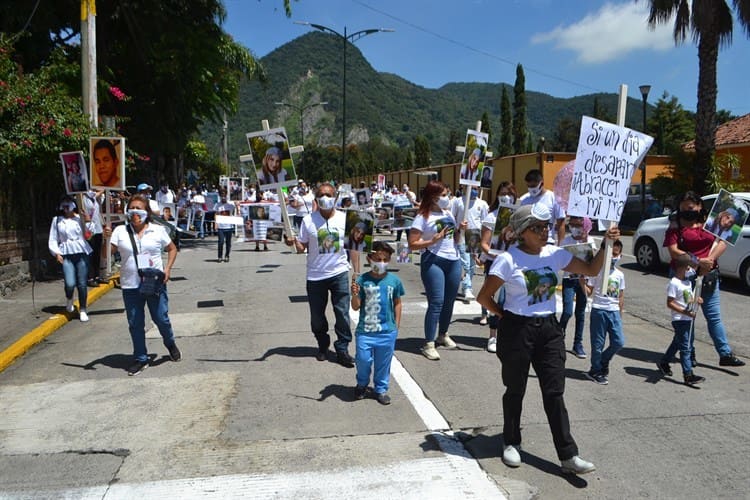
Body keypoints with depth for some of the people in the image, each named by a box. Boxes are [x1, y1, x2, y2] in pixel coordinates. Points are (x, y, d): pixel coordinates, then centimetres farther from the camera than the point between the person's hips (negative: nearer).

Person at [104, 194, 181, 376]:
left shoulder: (158, 230, 1)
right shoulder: (120, 231, 1)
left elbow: (172, 249, 12)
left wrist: (168, 268, 0)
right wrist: (107, 238, -21)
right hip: (130, 286, 1)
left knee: (161, 318, 4)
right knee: (135, 324, 8)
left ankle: (170, 344, 35)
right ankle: (140, 359, 22)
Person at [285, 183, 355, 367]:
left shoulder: (344, 218, 0)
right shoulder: (308, 220, -2)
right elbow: (302, 247, 3)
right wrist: (293, 242, -20)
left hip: (339, 273, 0)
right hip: (315, 276, 1)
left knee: (342, 313, -3)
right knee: (317, 316, 11)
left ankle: (342, 349, 11)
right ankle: (323, 346, 33)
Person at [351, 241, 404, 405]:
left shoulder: (394, 281, -3)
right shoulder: (362, 280, -8)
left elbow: (397, 304, 9)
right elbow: (356, 307, -6)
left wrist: (396, 326, 9)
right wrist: (355, 294, -26)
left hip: (387, 331, 2)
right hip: (365, 330, -1)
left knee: (383, 362, 12)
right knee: (363, 359, 1)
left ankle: (381, 389, 32)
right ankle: (362, 384, 30)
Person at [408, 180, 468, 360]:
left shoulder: (448, 213, 14)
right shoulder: (423, 217, -6)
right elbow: (412, 244, -11)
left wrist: (459, 230, 4)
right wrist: (432, 241, -21)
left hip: (453, 261, 7)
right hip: (433, 262, -7)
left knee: (449, 301, 12)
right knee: (436, 302, -11)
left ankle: (443, 335, 31)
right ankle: (429, 344, -5)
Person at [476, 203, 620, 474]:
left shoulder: (555, 254, 2)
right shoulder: (508, 259, -13)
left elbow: (591, 269, 3)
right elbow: (484, 297, -8)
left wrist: (606, 244, -8)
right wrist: (505, 315, 1)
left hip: (549, 329, 4)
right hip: (517, 330, -4)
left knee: (554, 392, 5)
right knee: (515, 390, 11)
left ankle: (568, 456, 10)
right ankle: (511, 443, 32)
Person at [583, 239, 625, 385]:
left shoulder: (620, 275, 11)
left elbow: (621, 297, 16)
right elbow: (588, 291, -5)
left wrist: (620, 315, 15)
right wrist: (582, 281, -23)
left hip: (614, 311, 5)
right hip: (599, 310, -4)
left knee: (619, 342, -2)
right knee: (598, 343, 2)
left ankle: (602, 361, 23)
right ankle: (596, 371, 18)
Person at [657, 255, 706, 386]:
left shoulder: (688, 282, 11)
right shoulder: (674, 283, -17)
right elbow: (670, 304, -19)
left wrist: (696, 299, 0)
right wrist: (685, 312, -26)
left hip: (688, 319, 9)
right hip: (679, 320, -9)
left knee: (677, 343, 21)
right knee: (686, 347, -8)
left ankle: (664, 363, 37)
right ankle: (688, 375, -5)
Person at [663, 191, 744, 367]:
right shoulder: (676, 225, -2)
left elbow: (722, 242, -2)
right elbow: (673, 251, -12)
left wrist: (711, 259, -18)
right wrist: (698, 261, -20)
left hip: (708, 276, 2)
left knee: (714, 316, 6)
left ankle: (725, 354, 11)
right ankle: (689, 354, 19)